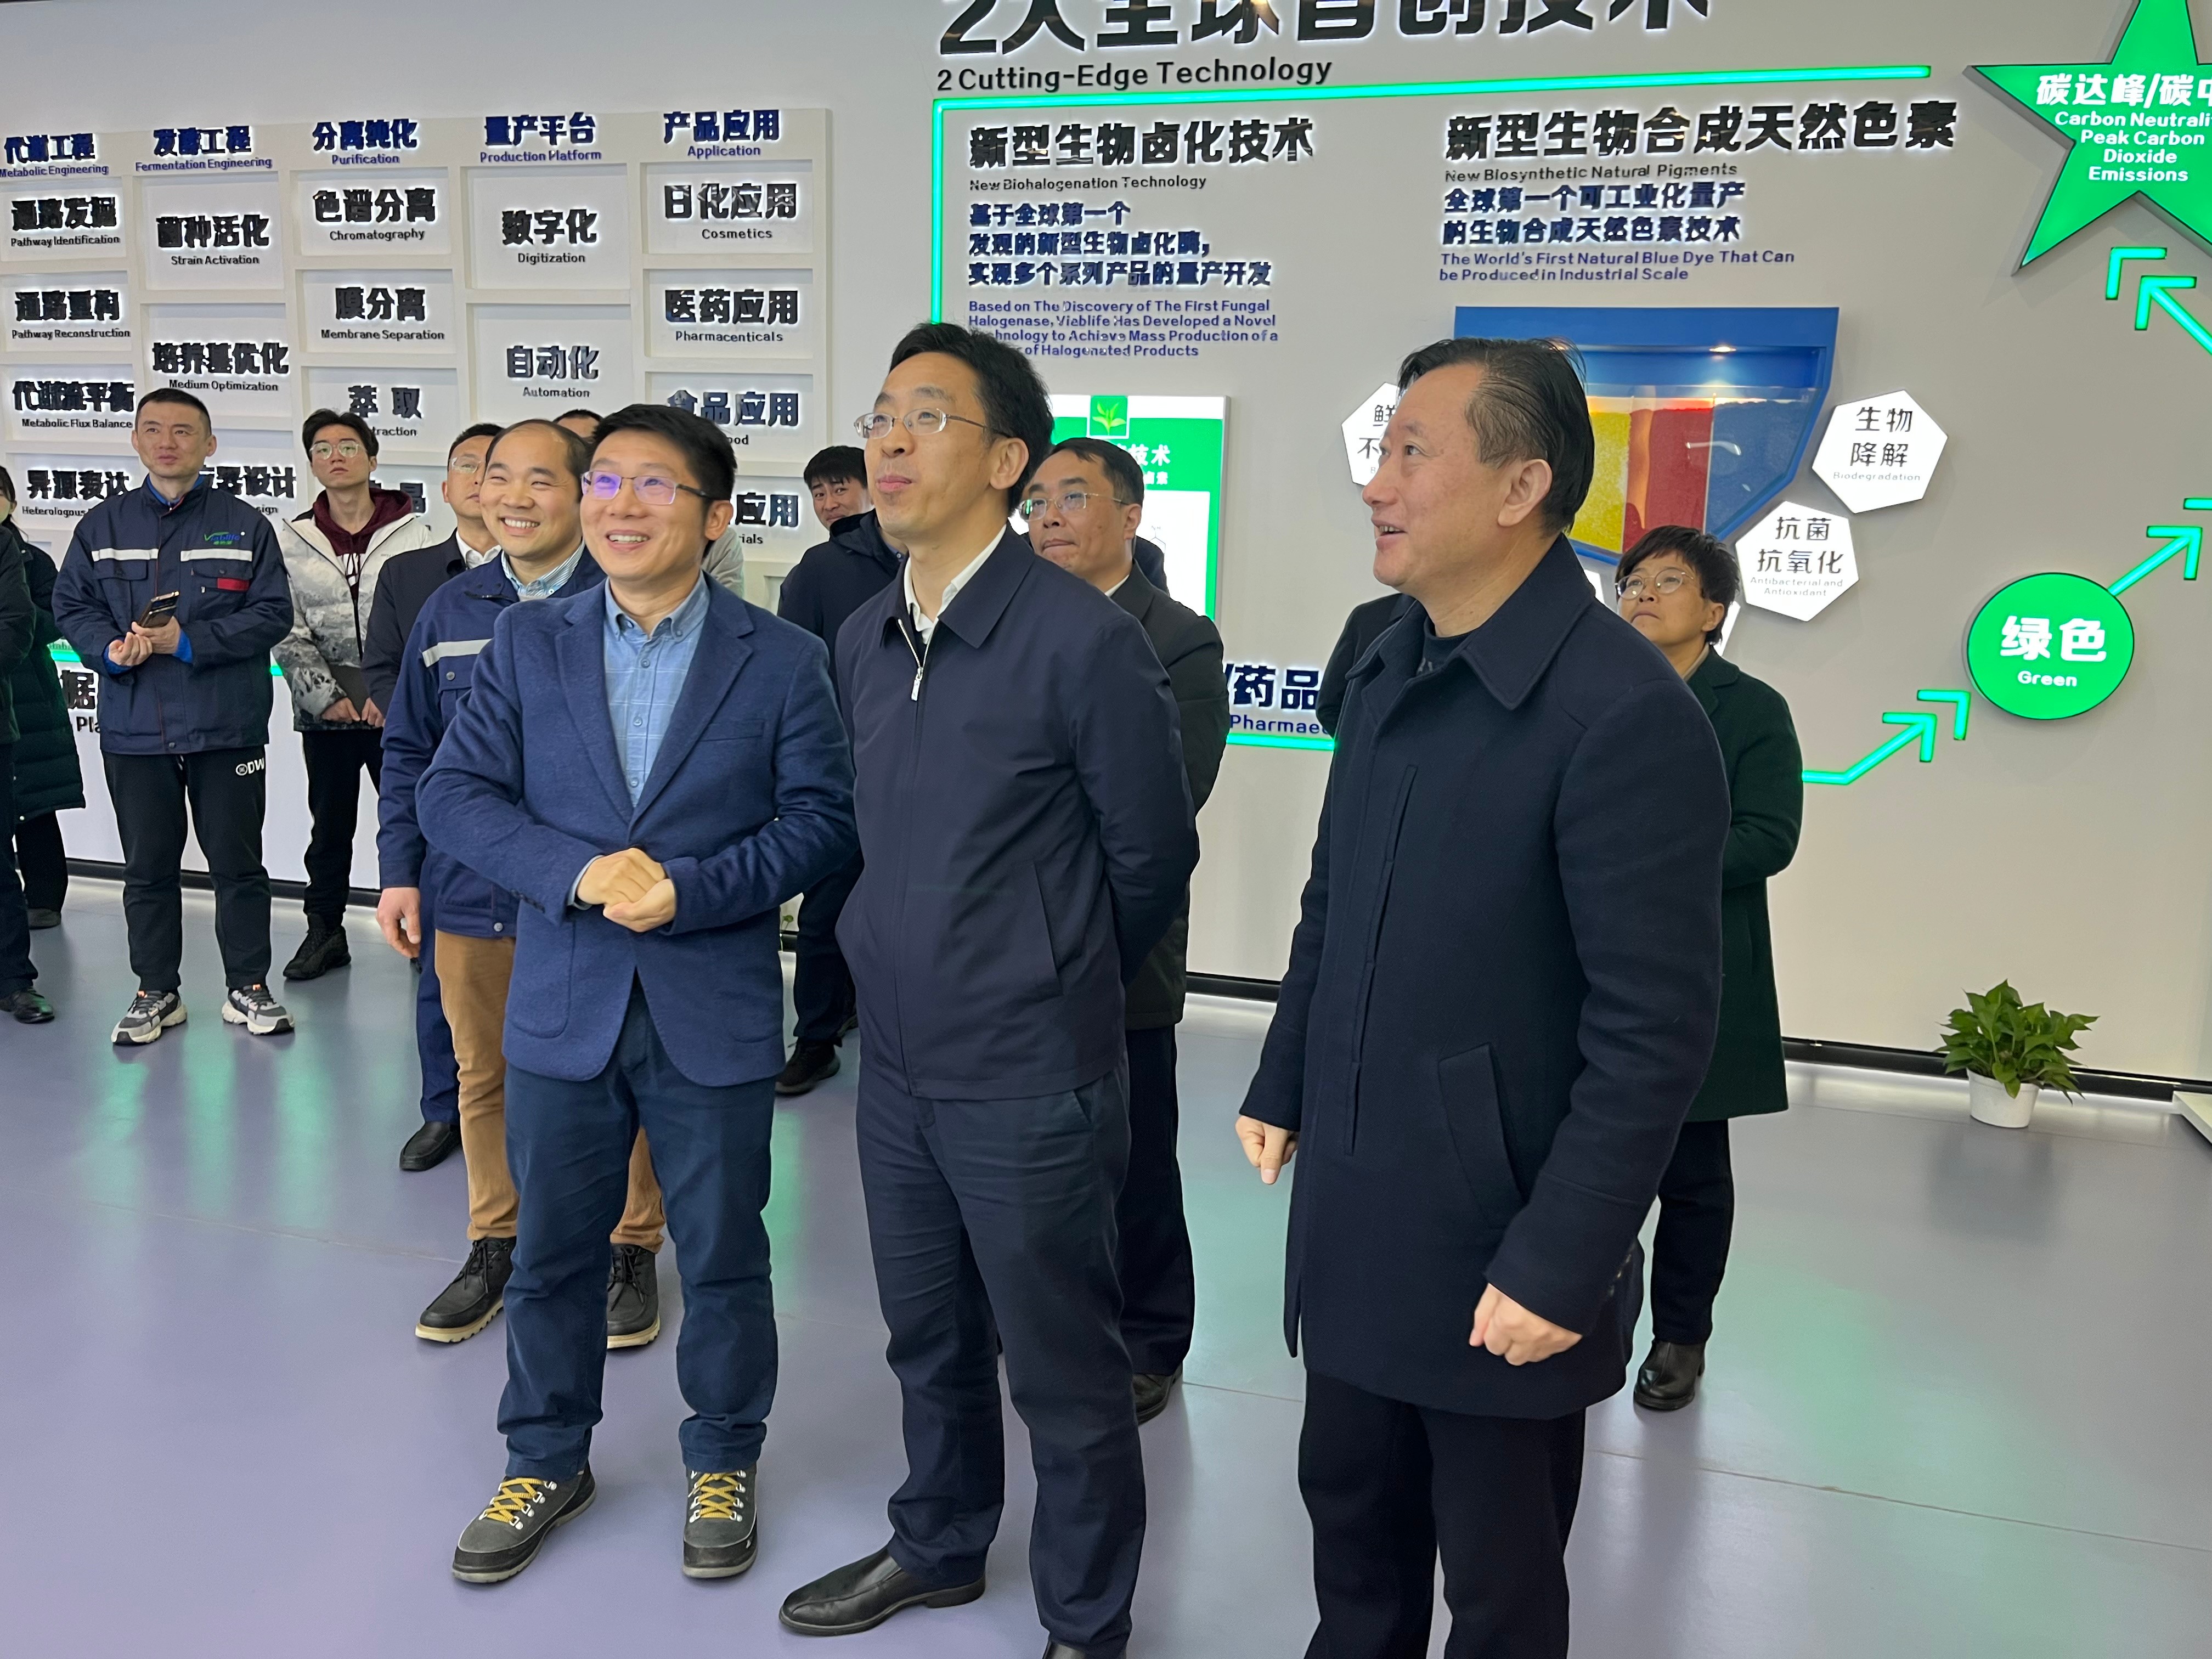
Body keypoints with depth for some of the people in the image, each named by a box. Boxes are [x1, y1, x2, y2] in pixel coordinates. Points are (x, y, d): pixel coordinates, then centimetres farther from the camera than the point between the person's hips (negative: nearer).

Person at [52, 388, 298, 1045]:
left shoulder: (245, 526, 2)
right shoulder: (103, 525, 9)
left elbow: (272, 613, -5)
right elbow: (71, 605, 9)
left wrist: (188, 641, -16)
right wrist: (110, 649, -12)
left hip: (228, 727, -2)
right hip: (134, 730, 2)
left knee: (237, 861, 5)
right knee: (148, 866, 10)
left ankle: (248, 987, 17)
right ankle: (157, 992, 22)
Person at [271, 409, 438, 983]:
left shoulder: (412, 532, 1)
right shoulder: (291, 539, 7)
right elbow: (288, 631, 4)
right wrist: (324, 695, -7)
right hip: (325, 713, 2)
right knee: (329, 827, 11)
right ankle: (325, 932, 22)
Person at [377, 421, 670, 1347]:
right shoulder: (449, 611, 7)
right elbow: (408, 752, 14)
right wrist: (398, 873, 7)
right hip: (469, 896, 4)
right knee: (483, 1075, 15)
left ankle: (632, 1250, 25)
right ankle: (495, 1246, 33)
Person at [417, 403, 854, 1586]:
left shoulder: (781, 660, -3)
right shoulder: (528, 645, 4)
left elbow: (820, 819, -7)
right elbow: (453, 792, -1)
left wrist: (688, 891, -20)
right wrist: (578, 870, -18)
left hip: (716, 1018, -2)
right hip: (562, 1010, 3)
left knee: (722, 1257, 12)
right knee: (551, 1252, 16)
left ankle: (723, 1462, 34)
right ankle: (546, 1459, 38)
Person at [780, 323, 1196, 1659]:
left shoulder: (1086, 639, -18)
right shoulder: (862, 642, 4)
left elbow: (1153, 858, -7)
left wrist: (1055, 992, 5)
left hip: (1031, 1086, -6)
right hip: (896, 1068, 6)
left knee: (1061, 1372, 10)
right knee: (929, 1338, 23)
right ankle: (940, 1548, 46)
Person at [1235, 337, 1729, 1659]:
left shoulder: (1624, 711, -21)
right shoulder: (1390, 670, 5)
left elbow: (1654, 1030, -21)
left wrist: (1558, 1266, -18)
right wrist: (1284, 1086, 15)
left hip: (1496, 1254, -6)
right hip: (1352, 1216, 6)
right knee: (1352, 1518, 22)